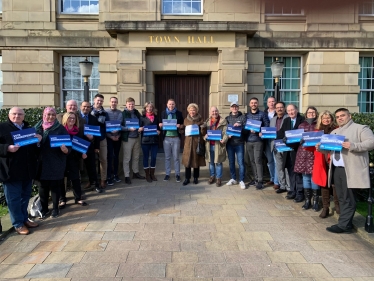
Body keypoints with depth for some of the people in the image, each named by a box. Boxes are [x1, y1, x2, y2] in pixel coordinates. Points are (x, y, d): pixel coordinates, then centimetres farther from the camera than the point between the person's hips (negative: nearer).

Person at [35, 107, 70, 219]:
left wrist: (65, 149, -25)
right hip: (42, 162, 2)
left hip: (56, 162, -2)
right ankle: (44, 209, 22)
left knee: (55, 185, 7)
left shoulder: (60, 128, -2)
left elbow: (68, 145, -6)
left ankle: (55, 208, 21)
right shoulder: (38, 127, 4)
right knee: (43, 186, 8)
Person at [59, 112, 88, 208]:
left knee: (75, 178, 7)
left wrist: (82, 153, -5)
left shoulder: (78, 131, 6)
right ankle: (62, 199, 18)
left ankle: (78, 198, 19)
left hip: (73, 158, 2)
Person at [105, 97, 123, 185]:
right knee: (110, 156, -4)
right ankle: (109, 176, 3)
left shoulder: (120, 113, 3)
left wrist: (118, 135, -8)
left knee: (116, 156, 10)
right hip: (109, 137, -3)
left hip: (118, 137, 3)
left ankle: (115, 174, 22)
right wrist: (110, 136, -11)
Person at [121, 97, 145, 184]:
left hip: (137, 137, 6)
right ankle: (127, 176, 9)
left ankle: (136, 172, 29)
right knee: (127, 158, 1)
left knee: (136, 157, 15)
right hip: (128, 138, -5)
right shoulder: (123, 113, -8)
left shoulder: (137, 113, 9)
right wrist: (129, 128, -23)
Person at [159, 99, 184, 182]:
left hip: (176, 137, -1)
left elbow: (182, 124, 9)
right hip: (166, 137, 1)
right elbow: (160, 124, 11)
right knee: (167, 157, 8)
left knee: (176, 157, 3)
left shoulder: (179, 113, 4)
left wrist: (180, 126, -12)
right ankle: (167, 174, 18)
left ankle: (177, 174, 13)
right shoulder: (163, 113, 8)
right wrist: (161, 125, -11)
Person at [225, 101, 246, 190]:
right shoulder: (227, 118, 14)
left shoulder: (243, 117, 7)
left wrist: (240, 126, -16)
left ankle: (241, 180, 4)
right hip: (229, 143, 3)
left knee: (240, 162, -5)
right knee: (231, 162, 9)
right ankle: (233, 179, 21)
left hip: (239, 143, -3)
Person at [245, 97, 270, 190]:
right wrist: (249, 130, -9)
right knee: (252, 161, 8)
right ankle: (256, 179, 19)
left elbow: (267, 125, -2)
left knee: (258, 161, -7)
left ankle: (260, 181, -1)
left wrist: (262, 133, -17)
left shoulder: (262, 114, 2)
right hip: (248, 141, 4)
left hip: (258, 140, -4)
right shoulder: (246, 115, 13)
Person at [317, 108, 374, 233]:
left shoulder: (360, 128, 0)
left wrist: (353, 146, -25)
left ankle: (343, 224, 2)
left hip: (350, 170, -7)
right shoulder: (334, 132, 21)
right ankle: (346, 222, 20)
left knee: (348, 199, -2)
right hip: (336, 169, 7)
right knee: (342, 198, 11)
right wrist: (320, 147, -1)